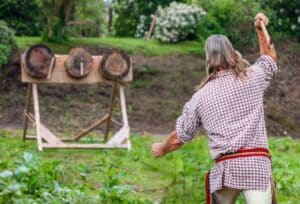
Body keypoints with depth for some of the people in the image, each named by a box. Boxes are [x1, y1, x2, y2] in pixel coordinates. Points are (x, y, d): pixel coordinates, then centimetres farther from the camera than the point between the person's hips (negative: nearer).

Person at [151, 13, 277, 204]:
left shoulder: (201, 95, 9)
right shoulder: (253, 76, 7)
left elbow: (179, 138, 17)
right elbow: (270, 58, 32)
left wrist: (161, 149, 37)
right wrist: (261, 29, 41)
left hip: (225, 167, 1)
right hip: (257, 163, -1)